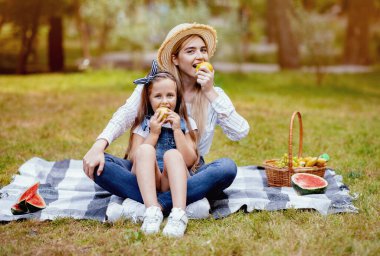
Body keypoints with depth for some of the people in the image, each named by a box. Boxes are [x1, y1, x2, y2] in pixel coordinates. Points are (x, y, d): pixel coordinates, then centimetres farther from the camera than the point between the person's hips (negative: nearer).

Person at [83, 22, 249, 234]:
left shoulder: (214, 94, 3)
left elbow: (241, 133, -11)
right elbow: (124, 116, -11)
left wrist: (211, 93, -15)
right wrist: (99, 146, -29)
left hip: (190, 174, 0)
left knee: (228, 167, -32)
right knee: (96, 164, -26)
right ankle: (184, 203, -37)